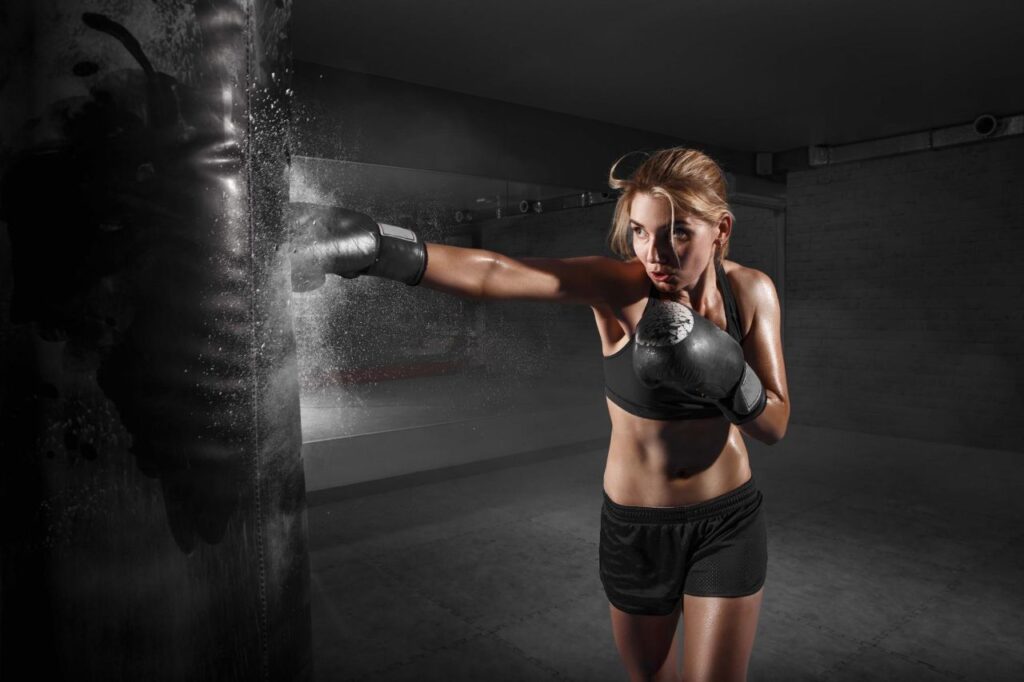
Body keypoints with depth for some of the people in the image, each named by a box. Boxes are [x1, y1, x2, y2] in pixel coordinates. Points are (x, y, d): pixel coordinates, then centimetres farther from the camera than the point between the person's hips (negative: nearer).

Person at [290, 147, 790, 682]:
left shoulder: (751, 291, -11)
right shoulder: (617, 286, -20)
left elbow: (775, 426, -9)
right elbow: (494, 274, -37)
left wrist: (726, 377, -29)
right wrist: (380, 247, -51)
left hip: (727, 523, 1)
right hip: (634, 528, 0)